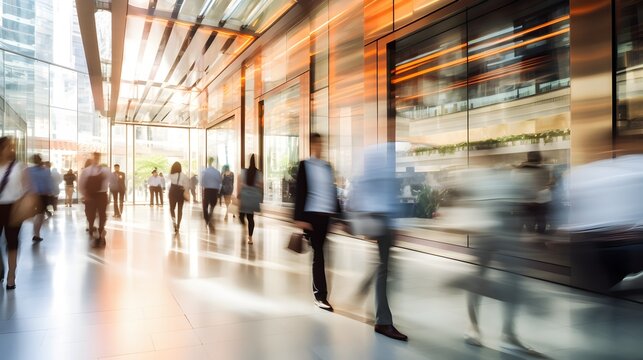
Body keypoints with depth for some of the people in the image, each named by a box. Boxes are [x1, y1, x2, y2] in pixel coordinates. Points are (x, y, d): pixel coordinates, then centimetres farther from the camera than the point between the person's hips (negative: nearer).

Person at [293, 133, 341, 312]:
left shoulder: (327, 166, 15)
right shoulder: (304, 165, 0)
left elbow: (333, 190, 16)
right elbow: (300, 192, -5)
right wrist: (299, 217, -12)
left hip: (326, 214, 4)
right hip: (311, 214, -4)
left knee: (319, 252, 10)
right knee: (318, 253, -6)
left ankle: (316, 289, 23)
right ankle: (321, 295, -3)